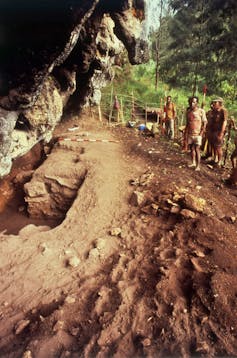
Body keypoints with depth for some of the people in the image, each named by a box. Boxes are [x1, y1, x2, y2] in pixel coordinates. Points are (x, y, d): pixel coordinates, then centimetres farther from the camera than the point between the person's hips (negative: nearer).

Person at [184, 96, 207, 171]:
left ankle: (198, 165, -2)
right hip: (190, 133, 5)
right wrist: (185, 132, 10)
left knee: (197, 149, -7)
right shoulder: (188, 111, 7)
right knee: (192, 148, 11)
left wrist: (202, 132, -13)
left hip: (197, 134, -5)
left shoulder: (201, 111, -8)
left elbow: (205, 123, -6)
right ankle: (193, 163, 25)